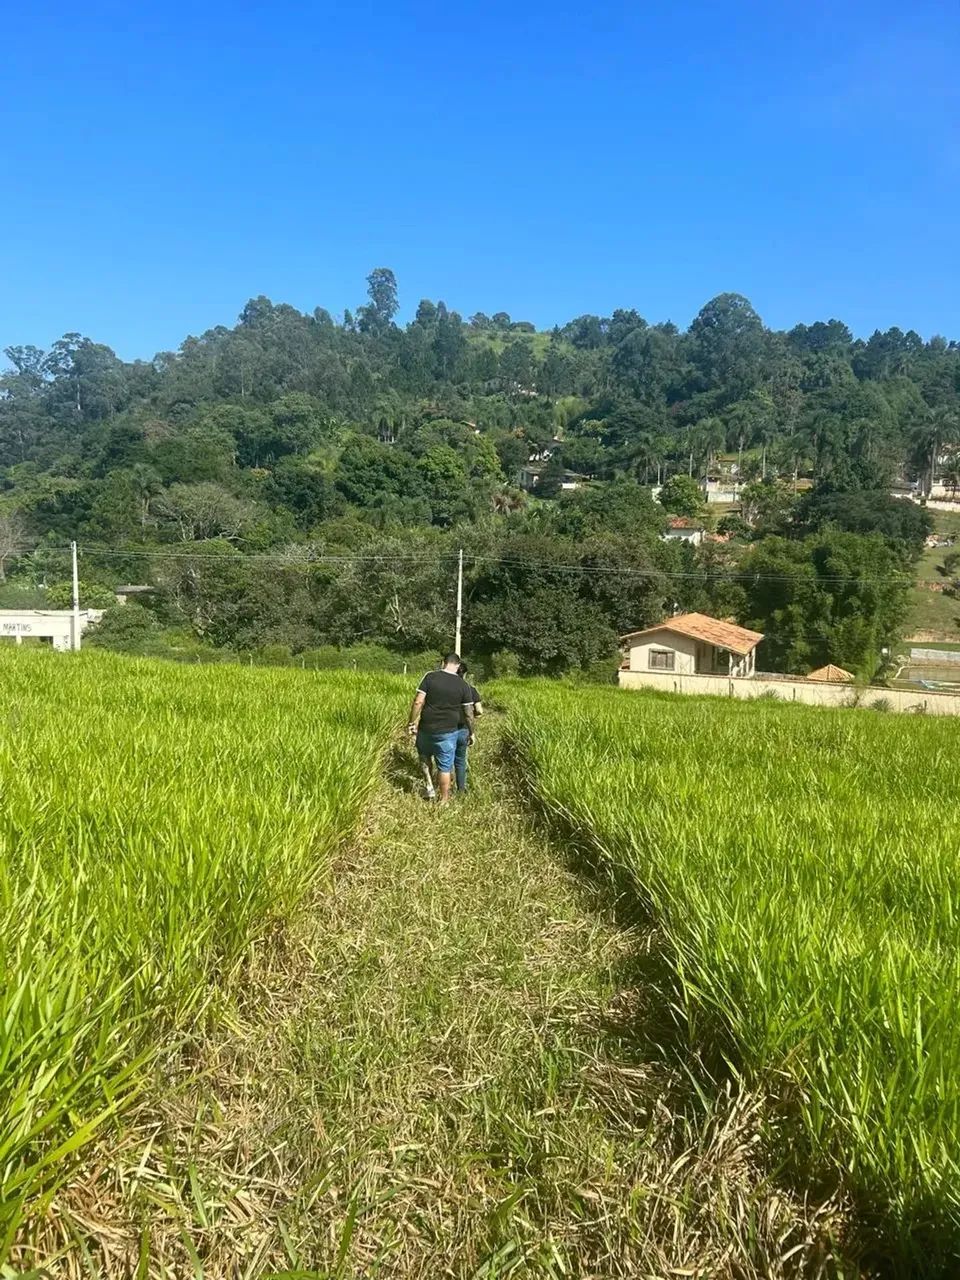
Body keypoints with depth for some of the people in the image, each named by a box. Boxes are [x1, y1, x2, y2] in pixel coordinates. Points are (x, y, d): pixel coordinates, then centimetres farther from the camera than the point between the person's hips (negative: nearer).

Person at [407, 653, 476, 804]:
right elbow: (468, 714, -1)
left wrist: (412, 723, -1)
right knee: (444, 767, 12)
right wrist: (471, 733, 12)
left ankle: (429, 787, 21)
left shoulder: (430, 677, -7)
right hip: (447, 732, 0)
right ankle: (444, 800, 22)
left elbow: (418, 702, -11)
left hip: (426, 728, 0)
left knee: (424, 758, 28)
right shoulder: (464, 685, -5)